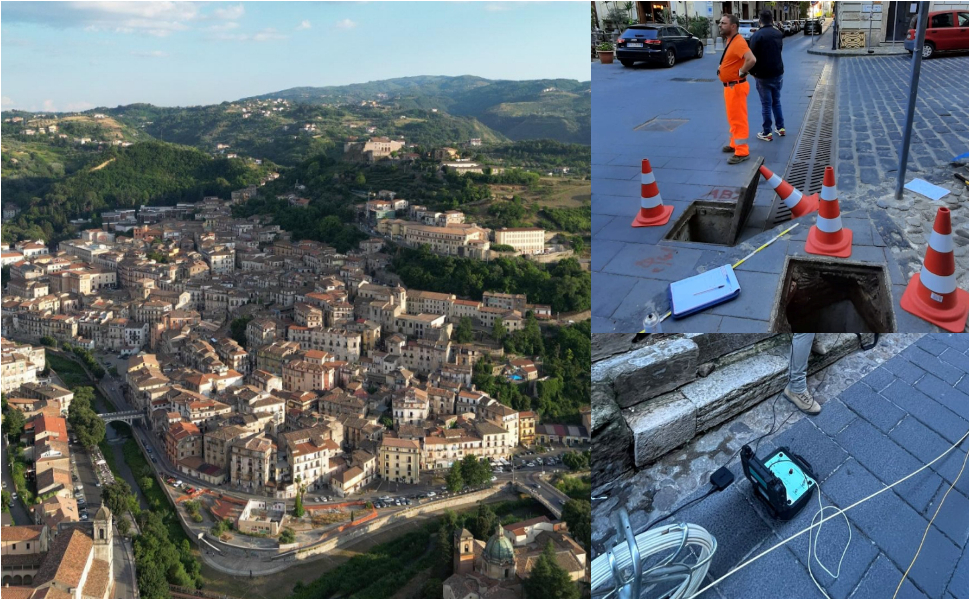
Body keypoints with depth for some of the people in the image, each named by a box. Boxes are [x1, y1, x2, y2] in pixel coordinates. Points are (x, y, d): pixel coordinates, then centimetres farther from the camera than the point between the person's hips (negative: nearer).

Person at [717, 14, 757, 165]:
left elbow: (751, 60, -35)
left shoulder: (738, 42, -21)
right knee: (733, 118, 20)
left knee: (738, 119, -6)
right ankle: (735, 144, 33)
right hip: (729, 85, 10)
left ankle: (742, 152, -2)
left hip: (736, 86, -10)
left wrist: (741, 73, -22)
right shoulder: (729, 40, 11)